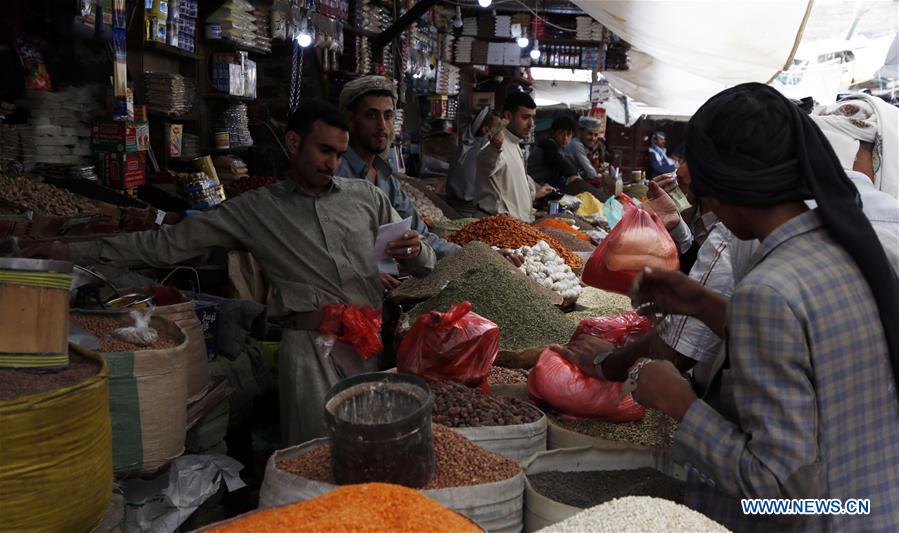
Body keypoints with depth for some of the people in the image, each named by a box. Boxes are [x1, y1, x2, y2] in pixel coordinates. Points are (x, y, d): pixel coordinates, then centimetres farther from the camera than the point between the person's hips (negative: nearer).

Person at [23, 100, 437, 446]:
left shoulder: (366, 196, 14)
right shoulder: (256, 209, 11)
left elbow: (423, 263, 17)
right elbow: (171, 242, 9)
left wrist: (415, 251, -7)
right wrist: (75, 252, 5)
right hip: (312, 341, -1)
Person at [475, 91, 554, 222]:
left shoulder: (514, 144, 16)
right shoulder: (500, 144, -16)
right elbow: (488, 162, -42)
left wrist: (533, 193, 43)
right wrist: (495, 147, -63)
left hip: (519, 220, 9)